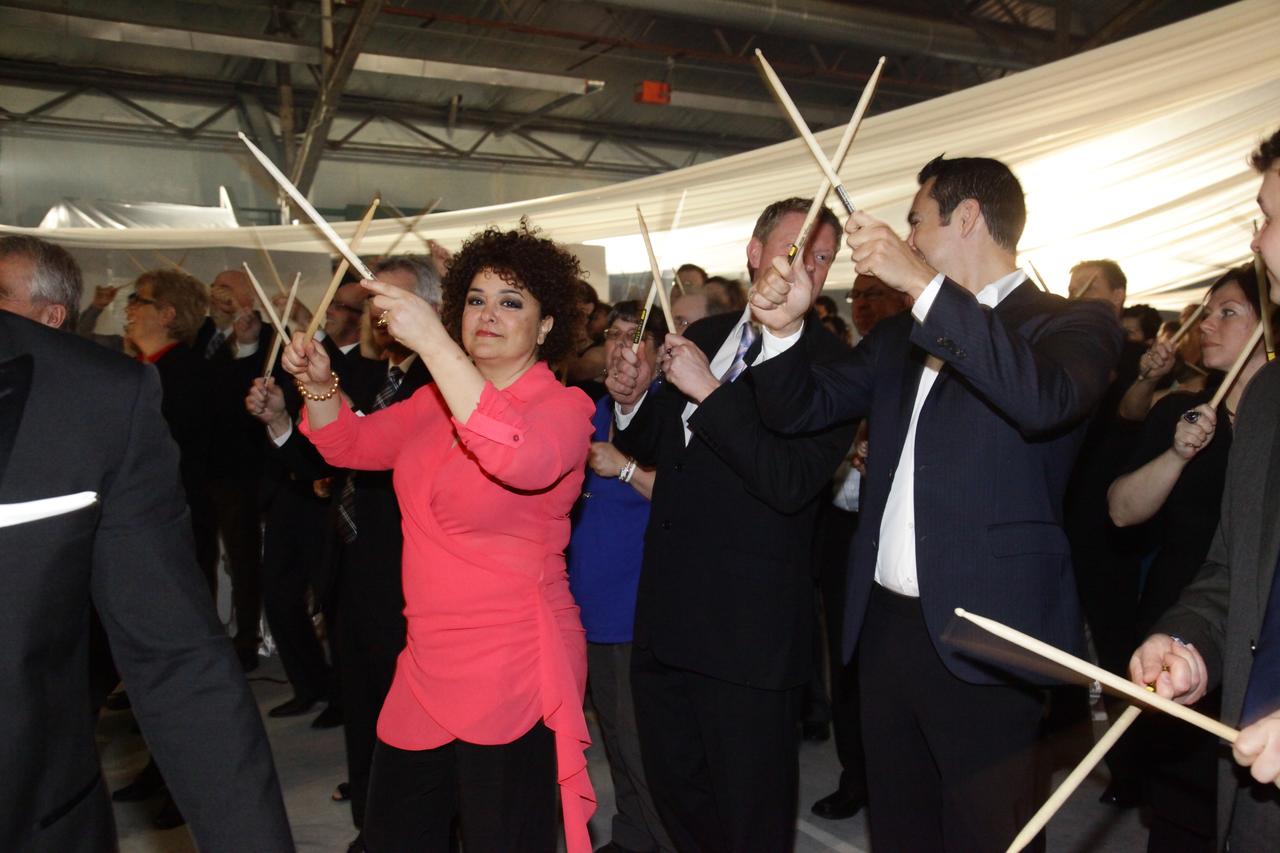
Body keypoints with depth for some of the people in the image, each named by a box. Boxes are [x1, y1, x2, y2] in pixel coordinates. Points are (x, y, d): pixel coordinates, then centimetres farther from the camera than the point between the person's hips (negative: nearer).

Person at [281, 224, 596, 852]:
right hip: (429, 665, 7)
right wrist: (318, 382, -2)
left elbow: (523, 461, -33)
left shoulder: (564, 405, -10)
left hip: (513, 674, -7)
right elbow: (350, 444, 18)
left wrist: (433, 343, -32)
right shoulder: (437, 400, 11)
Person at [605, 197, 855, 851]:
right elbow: (656, 447, 18)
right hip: (667, 610, 7)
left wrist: (709, 392, -25)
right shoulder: (703, 336, 8)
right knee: (671, 780, 22)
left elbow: (791, 482, -25)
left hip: (748, 626, -6)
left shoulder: (829, 362, -12)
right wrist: (633, 399, -3)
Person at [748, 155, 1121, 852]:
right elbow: (797, 409, 12)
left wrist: (925, 286, -28)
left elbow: (1044, 399, -26)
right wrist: (784, 328, -8)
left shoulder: (1071, 324, -4)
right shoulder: (900, 337, 15)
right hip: (885, 624, 6)